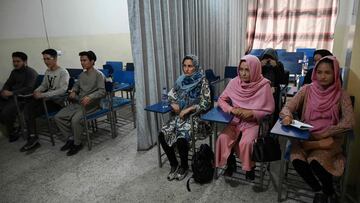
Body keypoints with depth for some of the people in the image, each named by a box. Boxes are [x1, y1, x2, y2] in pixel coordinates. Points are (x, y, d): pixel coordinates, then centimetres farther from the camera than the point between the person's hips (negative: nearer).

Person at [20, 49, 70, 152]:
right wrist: (37, 90, 0)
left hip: (58, 101, -7)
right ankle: (32, 137, -17)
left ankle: (33, 138, -3)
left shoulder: (63, 72, -12)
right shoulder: (47, 72, 14)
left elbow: (62, 90, -23)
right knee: (27, 108, -17)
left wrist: (42, 95, -25)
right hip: (48, 99, 7)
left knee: (31, 113, -19)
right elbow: (43, 85, 24)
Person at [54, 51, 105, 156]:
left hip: (90, 104, -8)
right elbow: (76, 85, 32)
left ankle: (77, 144, -7)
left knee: (75, 119, -30)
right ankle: (71, 138, 6)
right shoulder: (82, 75, 17)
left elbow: (102, 91, -15)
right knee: (58, 117, -7)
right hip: (77, 102, 8)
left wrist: (90, 97, -32)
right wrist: (73, 91, 9)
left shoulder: (99, 75, -6)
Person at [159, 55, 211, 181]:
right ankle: (174, 164, 5)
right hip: (180, 115, 6)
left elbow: (205, 103, -15)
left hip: (195, 116, -5)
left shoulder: (202, 82, -10)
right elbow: (171, 95, 16)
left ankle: (184, 166, 3)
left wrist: (188, 109, -19)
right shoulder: (181, 80, 6)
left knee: (181, 139, -28)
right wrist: (174, 104, -5)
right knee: (162, 135, -16)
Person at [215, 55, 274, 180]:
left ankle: (250, 167, 5)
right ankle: (230, 163, 7)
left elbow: (269, 110, -7)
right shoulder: (234, 82, -4)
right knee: (223, 138, -21)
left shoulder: (264, 85, -13)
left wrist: (251, 113, -21)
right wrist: (231, 109, -15)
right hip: (236, 120, 3)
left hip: (254, 122, -3)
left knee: (246, 142, -28)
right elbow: (221, 100, 4)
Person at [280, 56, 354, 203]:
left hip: (328, 138, -1)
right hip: (305, 135, 1)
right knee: (296, 159, -27)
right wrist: (287, 116, -30)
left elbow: (348, 122, -9)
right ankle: (318, 190, 4)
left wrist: (322, 135, -17)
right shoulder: (307, 90, 1)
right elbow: (287, 107, -5)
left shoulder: (341, 94, -2)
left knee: (315, 161, -30)